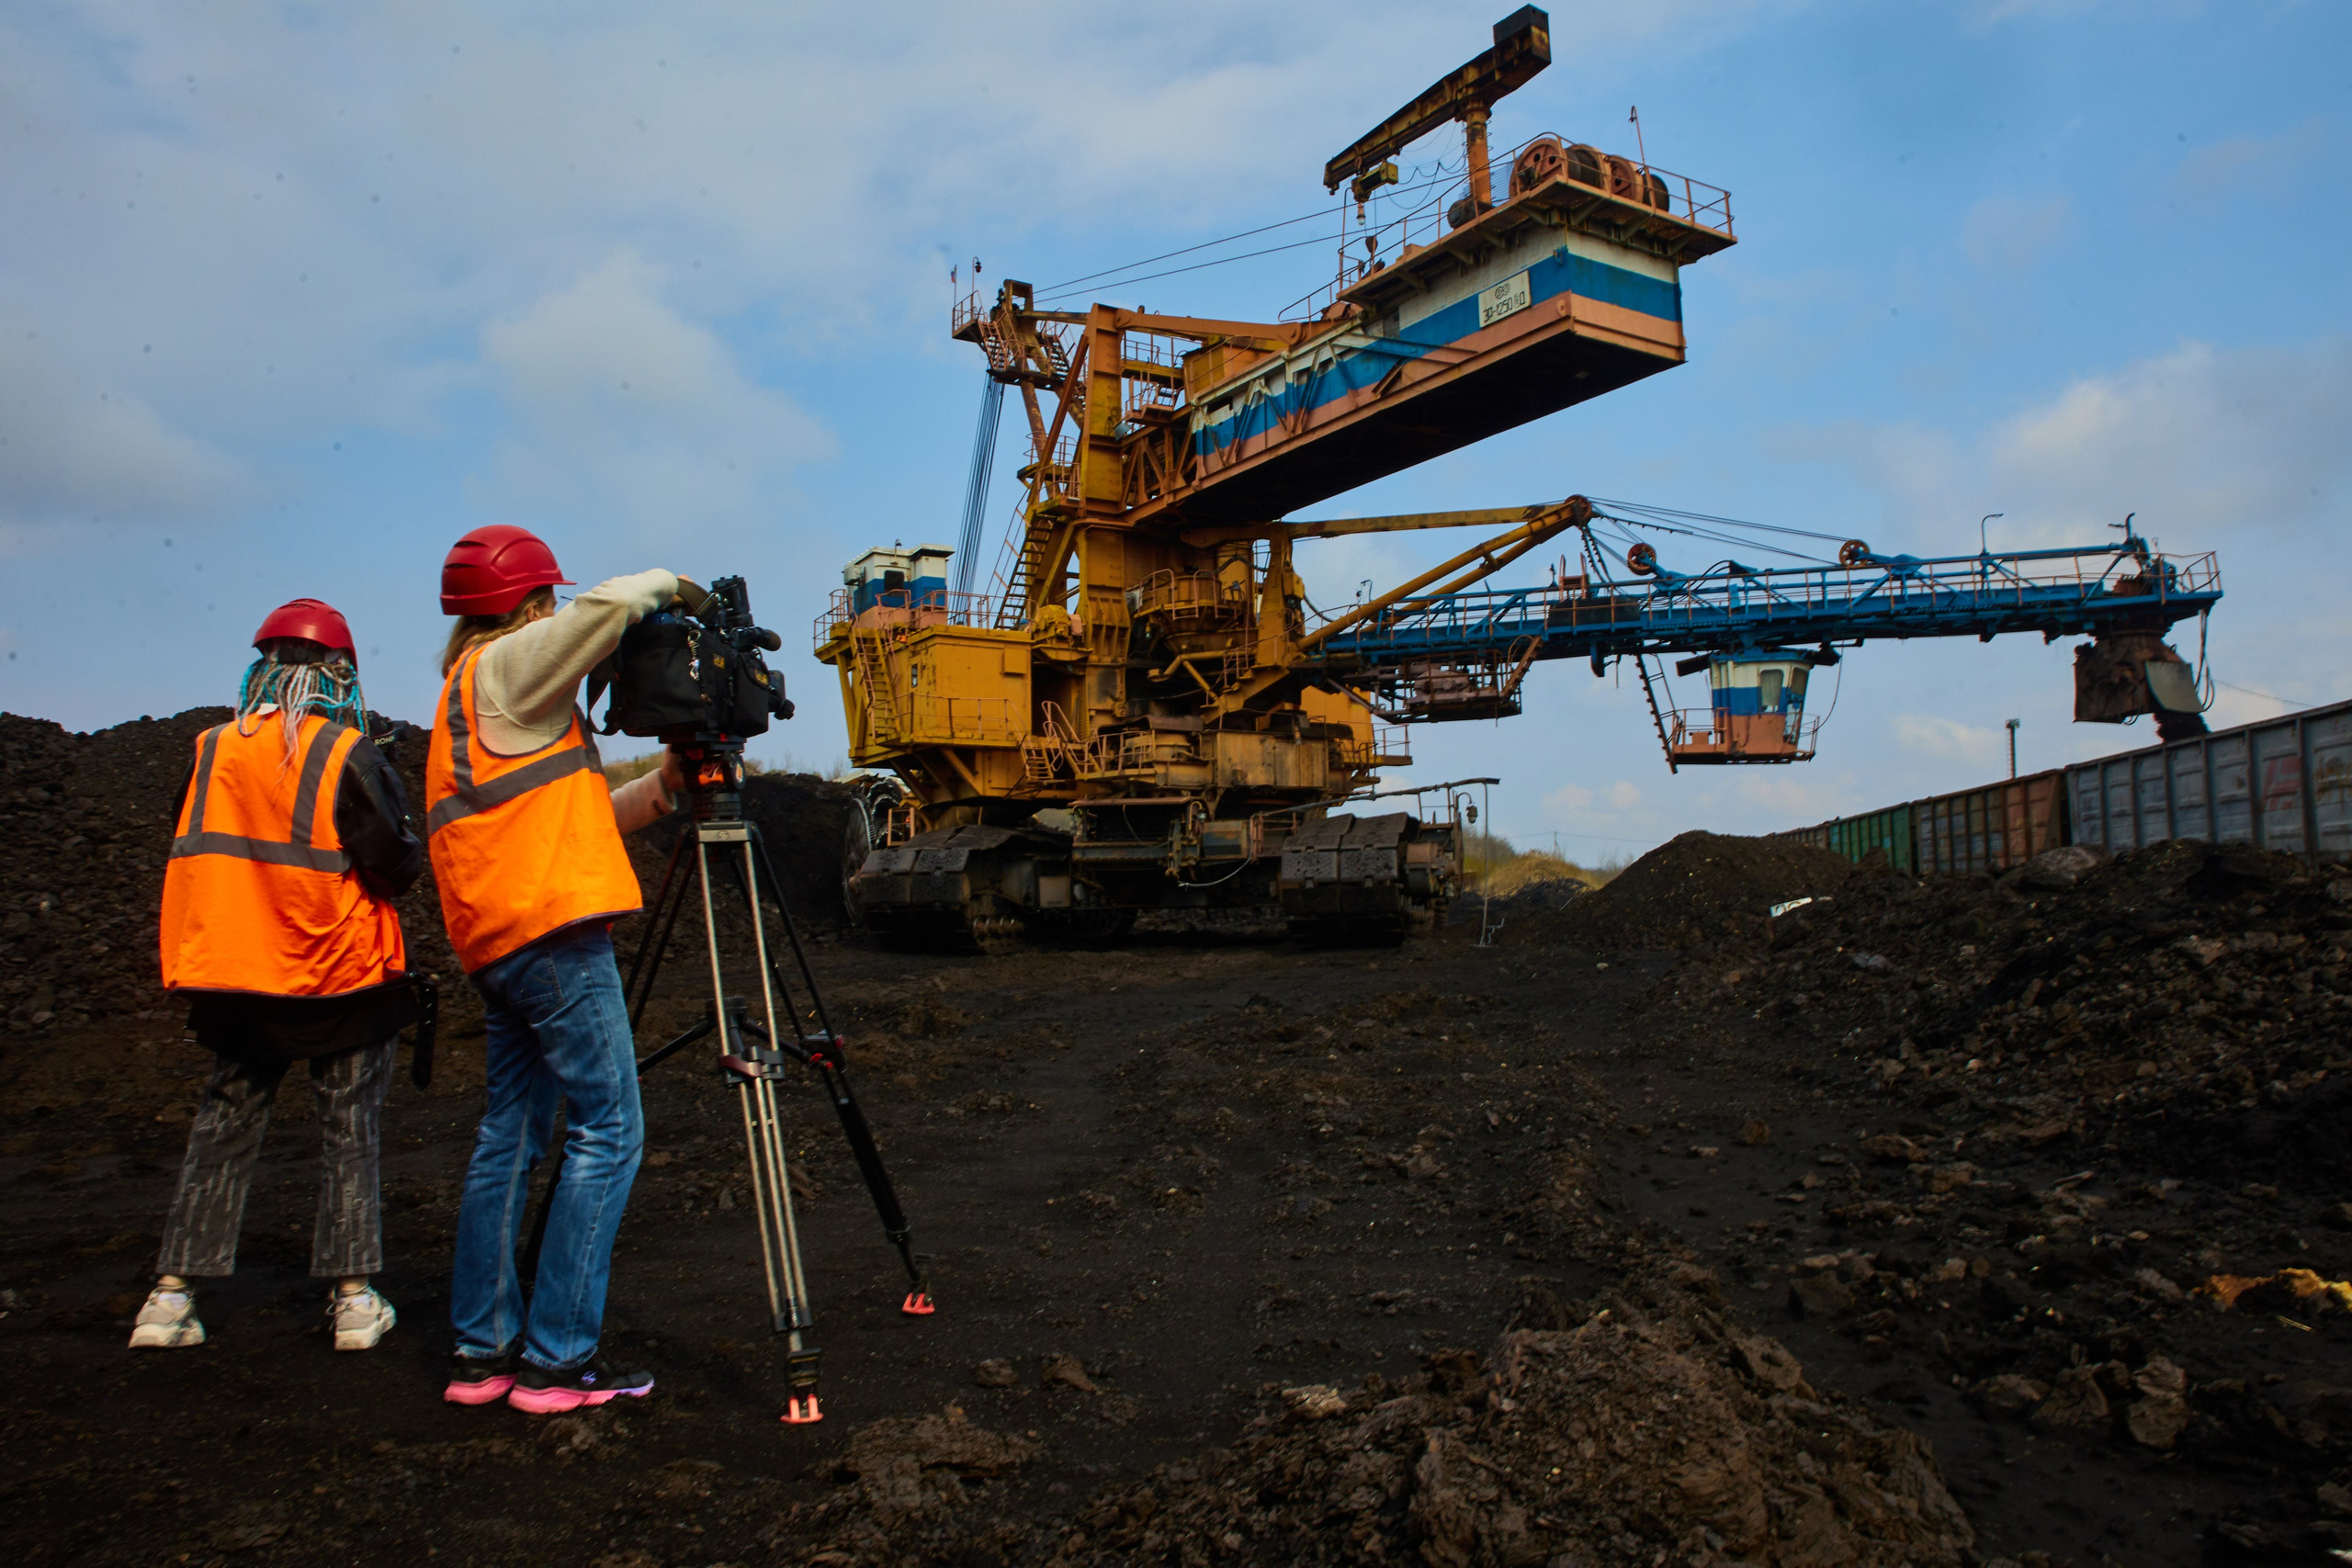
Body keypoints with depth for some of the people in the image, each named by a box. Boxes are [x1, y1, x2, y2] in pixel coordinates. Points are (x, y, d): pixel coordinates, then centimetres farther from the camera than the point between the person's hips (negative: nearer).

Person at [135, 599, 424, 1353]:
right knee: (349, 1127, 6)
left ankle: (170, 1293, 16)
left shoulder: (211, 749, 2)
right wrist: (416, 856, 6)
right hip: (339, 974, -4)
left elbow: (193, 855, 11)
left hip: (231, 967, 4)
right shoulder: (346, 755, -13)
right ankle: (355, 1298, 10)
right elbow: (393, 867, -13)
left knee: (224, 1121, 15)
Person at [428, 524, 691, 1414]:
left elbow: (570, 818, 22)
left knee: (509, 1137, 12)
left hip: (499, 943, 10)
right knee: (607, 1131, -6)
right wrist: (666, 585, 1)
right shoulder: (506, 667, -3)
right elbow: (610, 607, -19)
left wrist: (662, 787, 13)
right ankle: (560, 1358, -4)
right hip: (554, 932, -10)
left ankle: (483, 1350, 18)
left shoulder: (469, 693, 25)